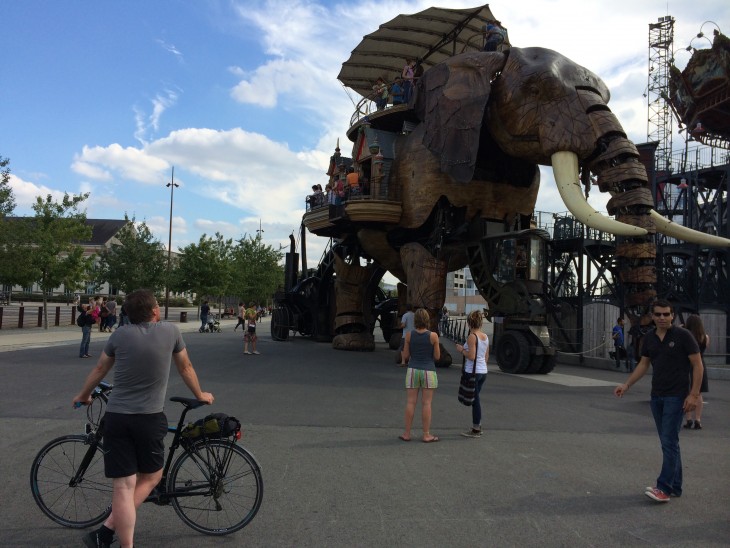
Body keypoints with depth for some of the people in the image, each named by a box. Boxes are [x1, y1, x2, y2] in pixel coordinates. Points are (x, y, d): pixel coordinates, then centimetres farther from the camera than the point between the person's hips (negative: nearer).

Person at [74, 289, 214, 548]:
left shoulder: (119, 335, 2)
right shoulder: (171, 331, -1)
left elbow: (99, 370, 16)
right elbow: (186, 369, 12)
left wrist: (83, 396, 35)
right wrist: (200, 395, 28)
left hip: (116, 418, 2)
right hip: (150, 419, -1)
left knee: (123, 488, 5)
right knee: (150, 478, 18)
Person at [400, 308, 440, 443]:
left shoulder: (409, 335, -4)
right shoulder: (433, 336, -9)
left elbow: (405, 356, 1)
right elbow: (437, 357, -4)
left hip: (413, 370, 2)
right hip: (428, 371, -2)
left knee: (411, 402, 6)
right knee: (426, 403, 3)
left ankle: (407, 434, 11)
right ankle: (426, 435, 9)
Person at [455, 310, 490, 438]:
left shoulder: (472, 337, -15)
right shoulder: (485, 337, 8)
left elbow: (471, 356, -21)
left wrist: (461, 350, -7)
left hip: (473, 372, -8)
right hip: (483, 371, 8)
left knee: (475, 400, 0)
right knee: (475, 398, 17)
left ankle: (476, 430, 8)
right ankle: (477, 426, 24)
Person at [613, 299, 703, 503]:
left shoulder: (683, 335, -10)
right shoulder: (649, 338, 7)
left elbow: (697, 365, -9)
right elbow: (643, 364, 16)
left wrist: (694, 394, -15)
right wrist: (626, 385, 8)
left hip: (676, 396, -6)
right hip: (657, 396, 6)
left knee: (669, 441, -9)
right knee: (668, 442, 11)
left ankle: (664, 488, -6)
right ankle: (675, 486, 19)